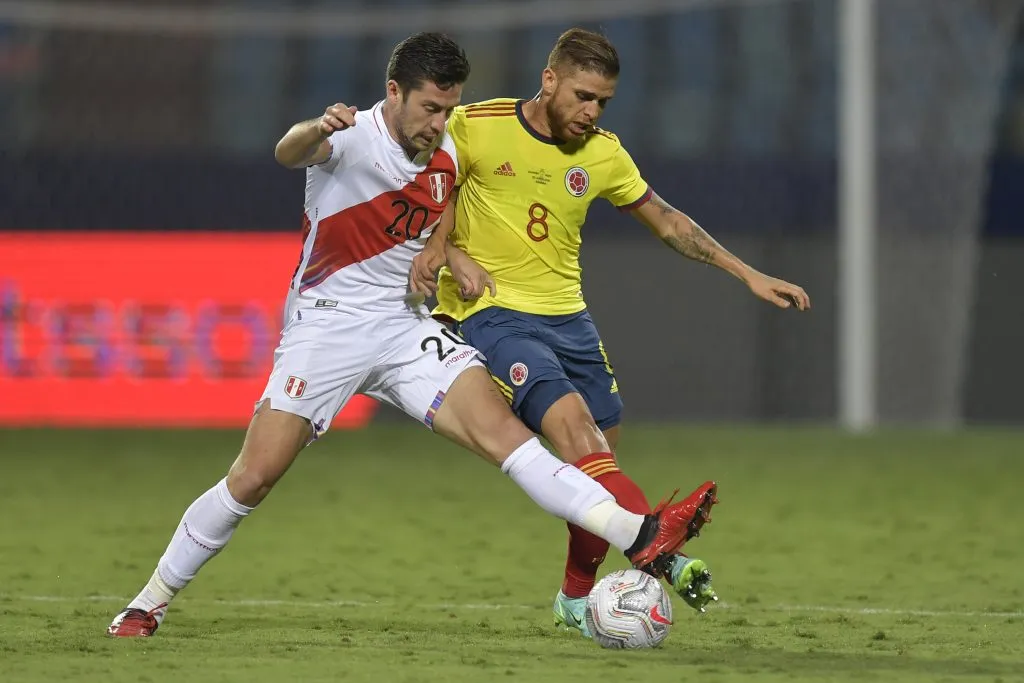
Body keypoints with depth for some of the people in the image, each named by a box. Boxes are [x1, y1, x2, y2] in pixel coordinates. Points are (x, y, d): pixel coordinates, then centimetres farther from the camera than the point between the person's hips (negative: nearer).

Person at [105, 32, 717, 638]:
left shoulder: (446, 157, 6)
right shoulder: (352, 137, -14)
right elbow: (289, 153, -39)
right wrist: (315, 130, -62)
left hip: (404, 327, 4)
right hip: (325, 327, -4)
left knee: (500, 427, -14)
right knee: (253, 478, -8)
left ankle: (637, 535, -27)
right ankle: (151, 603, 9)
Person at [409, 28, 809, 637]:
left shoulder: (602, 153, 6)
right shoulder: (474, 127, -8)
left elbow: (666, 221, 16)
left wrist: (747, 274, 13)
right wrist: (447, 253, -17)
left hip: (568, 317, 6)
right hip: (492, 312, -6)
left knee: (600, 457, 5)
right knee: (572, 420, -26)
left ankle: (578, 598, 24)